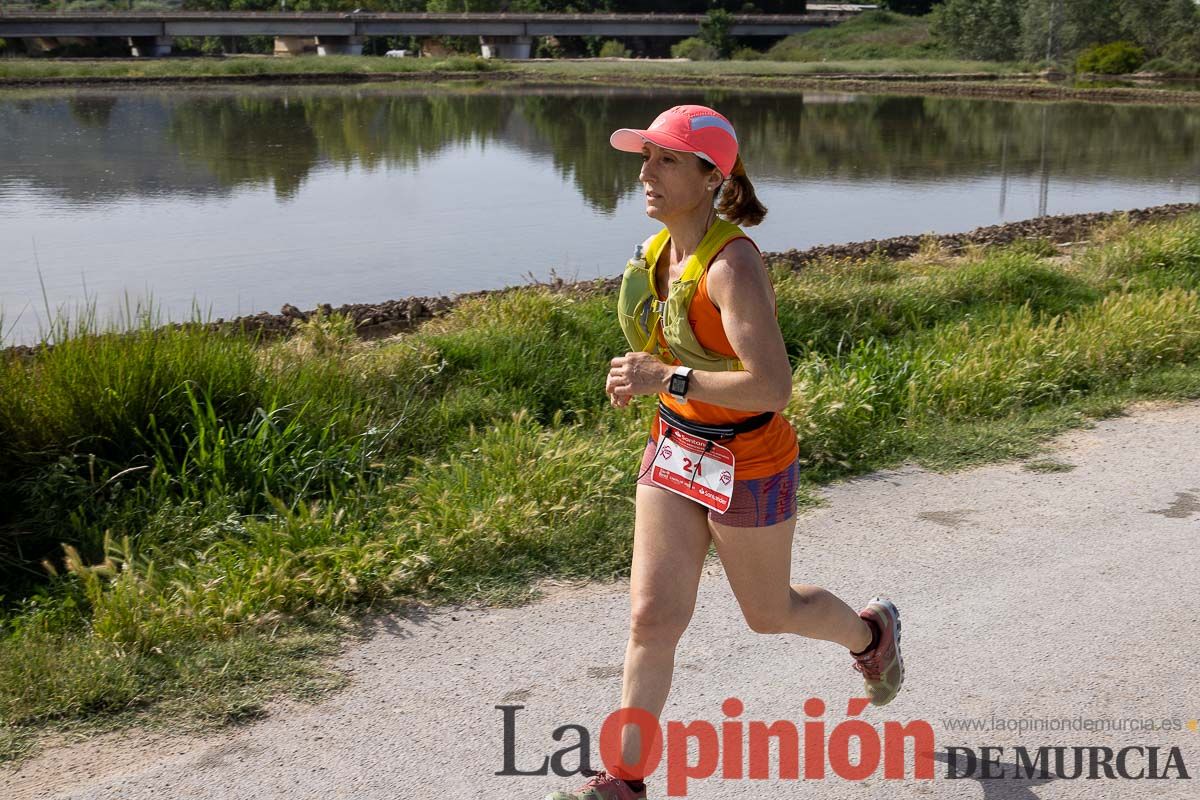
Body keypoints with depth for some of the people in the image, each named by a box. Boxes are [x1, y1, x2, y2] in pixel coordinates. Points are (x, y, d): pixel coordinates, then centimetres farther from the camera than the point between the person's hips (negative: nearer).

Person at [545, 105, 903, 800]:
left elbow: (773, 388, -32)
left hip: (748, 464, -6)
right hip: (675, 450, 6)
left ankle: (872, 633, 48)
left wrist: (666, 378, -31)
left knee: (769, 612, 16)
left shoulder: (733, 264, -25)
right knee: (652, 615, 4)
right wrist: (636, 377, 7)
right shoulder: (654, 254, 0)